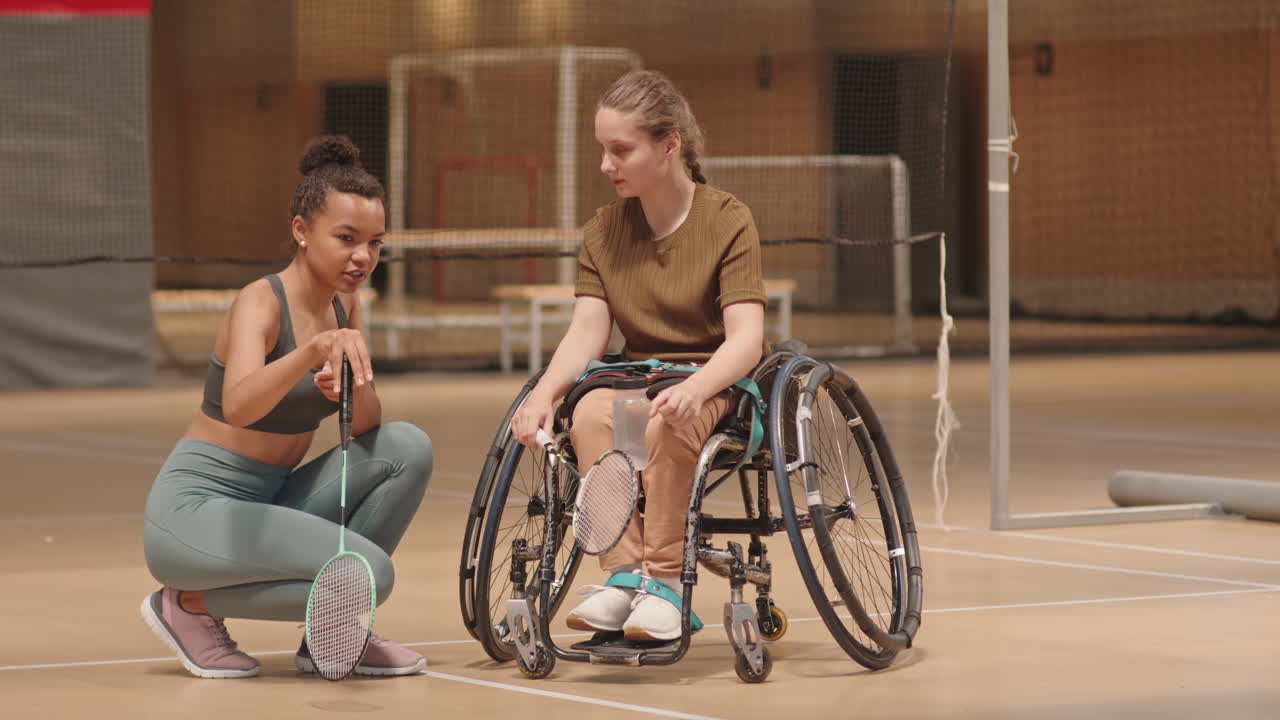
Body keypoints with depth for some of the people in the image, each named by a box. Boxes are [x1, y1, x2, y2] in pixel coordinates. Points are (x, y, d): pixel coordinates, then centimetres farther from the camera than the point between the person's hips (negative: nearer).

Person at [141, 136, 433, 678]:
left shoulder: (345, 304, 5)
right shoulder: (261, 302, -18)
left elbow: (366, 427, -1)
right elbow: (237, 406, -38)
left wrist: (354, 390, -23)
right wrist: (314, 350, -53)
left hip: (270, 504, 8)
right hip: (195, 508, -8)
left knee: (407, 447, -10)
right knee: (369, 571, -24)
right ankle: (189, 604, -4)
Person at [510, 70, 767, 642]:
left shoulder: (727, 221, -8)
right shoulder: (602, 232, 7)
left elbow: (745, 336, -18)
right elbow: (587, 331, -2)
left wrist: (692, 389, -38)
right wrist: (543, 394, -22)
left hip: (717, 383, -4)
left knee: (665, 423, -37)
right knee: (590, 414, -31)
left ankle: (663, 579, -27)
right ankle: (622, 575, -30)